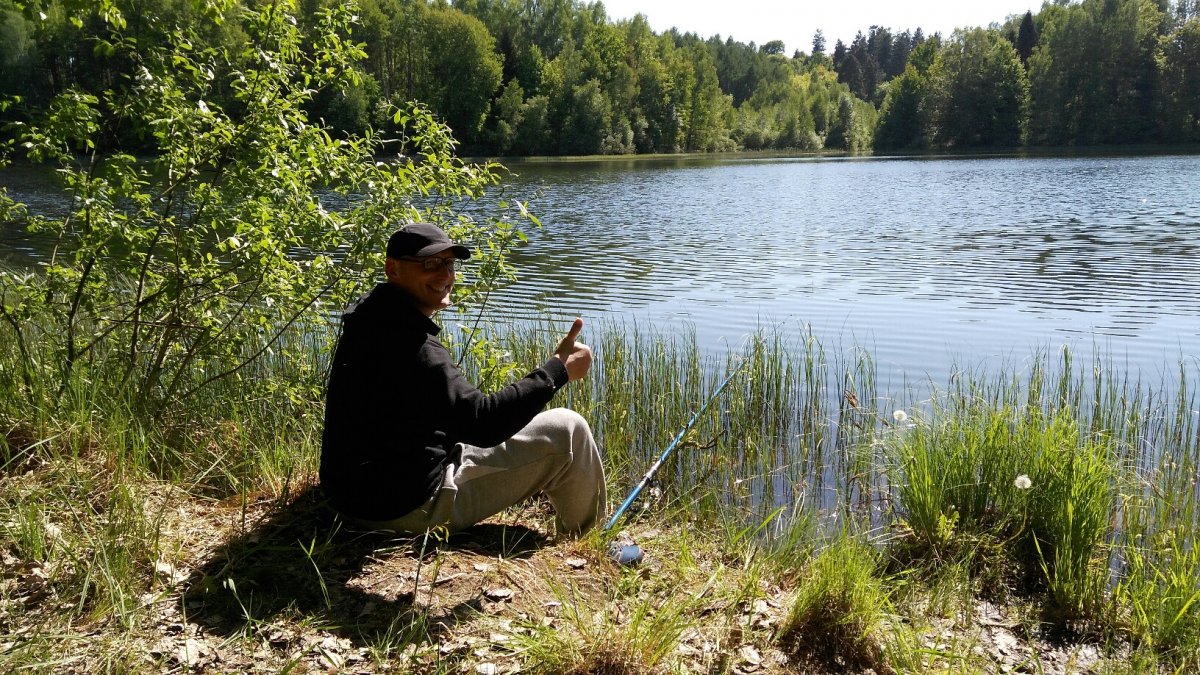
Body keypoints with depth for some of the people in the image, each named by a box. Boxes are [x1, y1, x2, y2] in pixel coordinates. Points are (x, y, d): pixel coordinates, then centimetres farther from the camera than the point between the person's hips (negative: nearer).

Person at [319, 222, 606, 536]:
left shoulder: (371, 322, 7)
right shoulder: (409, 344, -27)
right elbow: (482, 423, -31)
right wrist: (557, 369, -24)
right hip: (409, 507, -11)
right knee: (567, 431, -8)